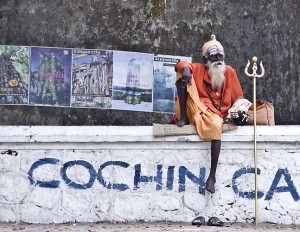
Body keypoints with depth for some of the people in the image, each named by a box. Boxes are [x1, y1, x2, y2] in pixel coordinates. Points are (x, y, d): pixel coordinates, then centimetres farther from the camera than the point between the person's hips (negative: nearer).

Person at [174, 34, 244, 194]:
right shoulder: (200, 69, 10)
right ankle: (183, 117, -17)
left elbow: (238, 97, 16)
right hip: (196, 109, 1)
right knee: (183, 74, -15)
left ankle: (212, 175, -39)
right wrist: (186, 68, -31)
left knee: (216, 125, -41)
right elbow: (181, 65, -8)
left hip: (214, 114, -1)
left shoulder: (229, 72, 12)